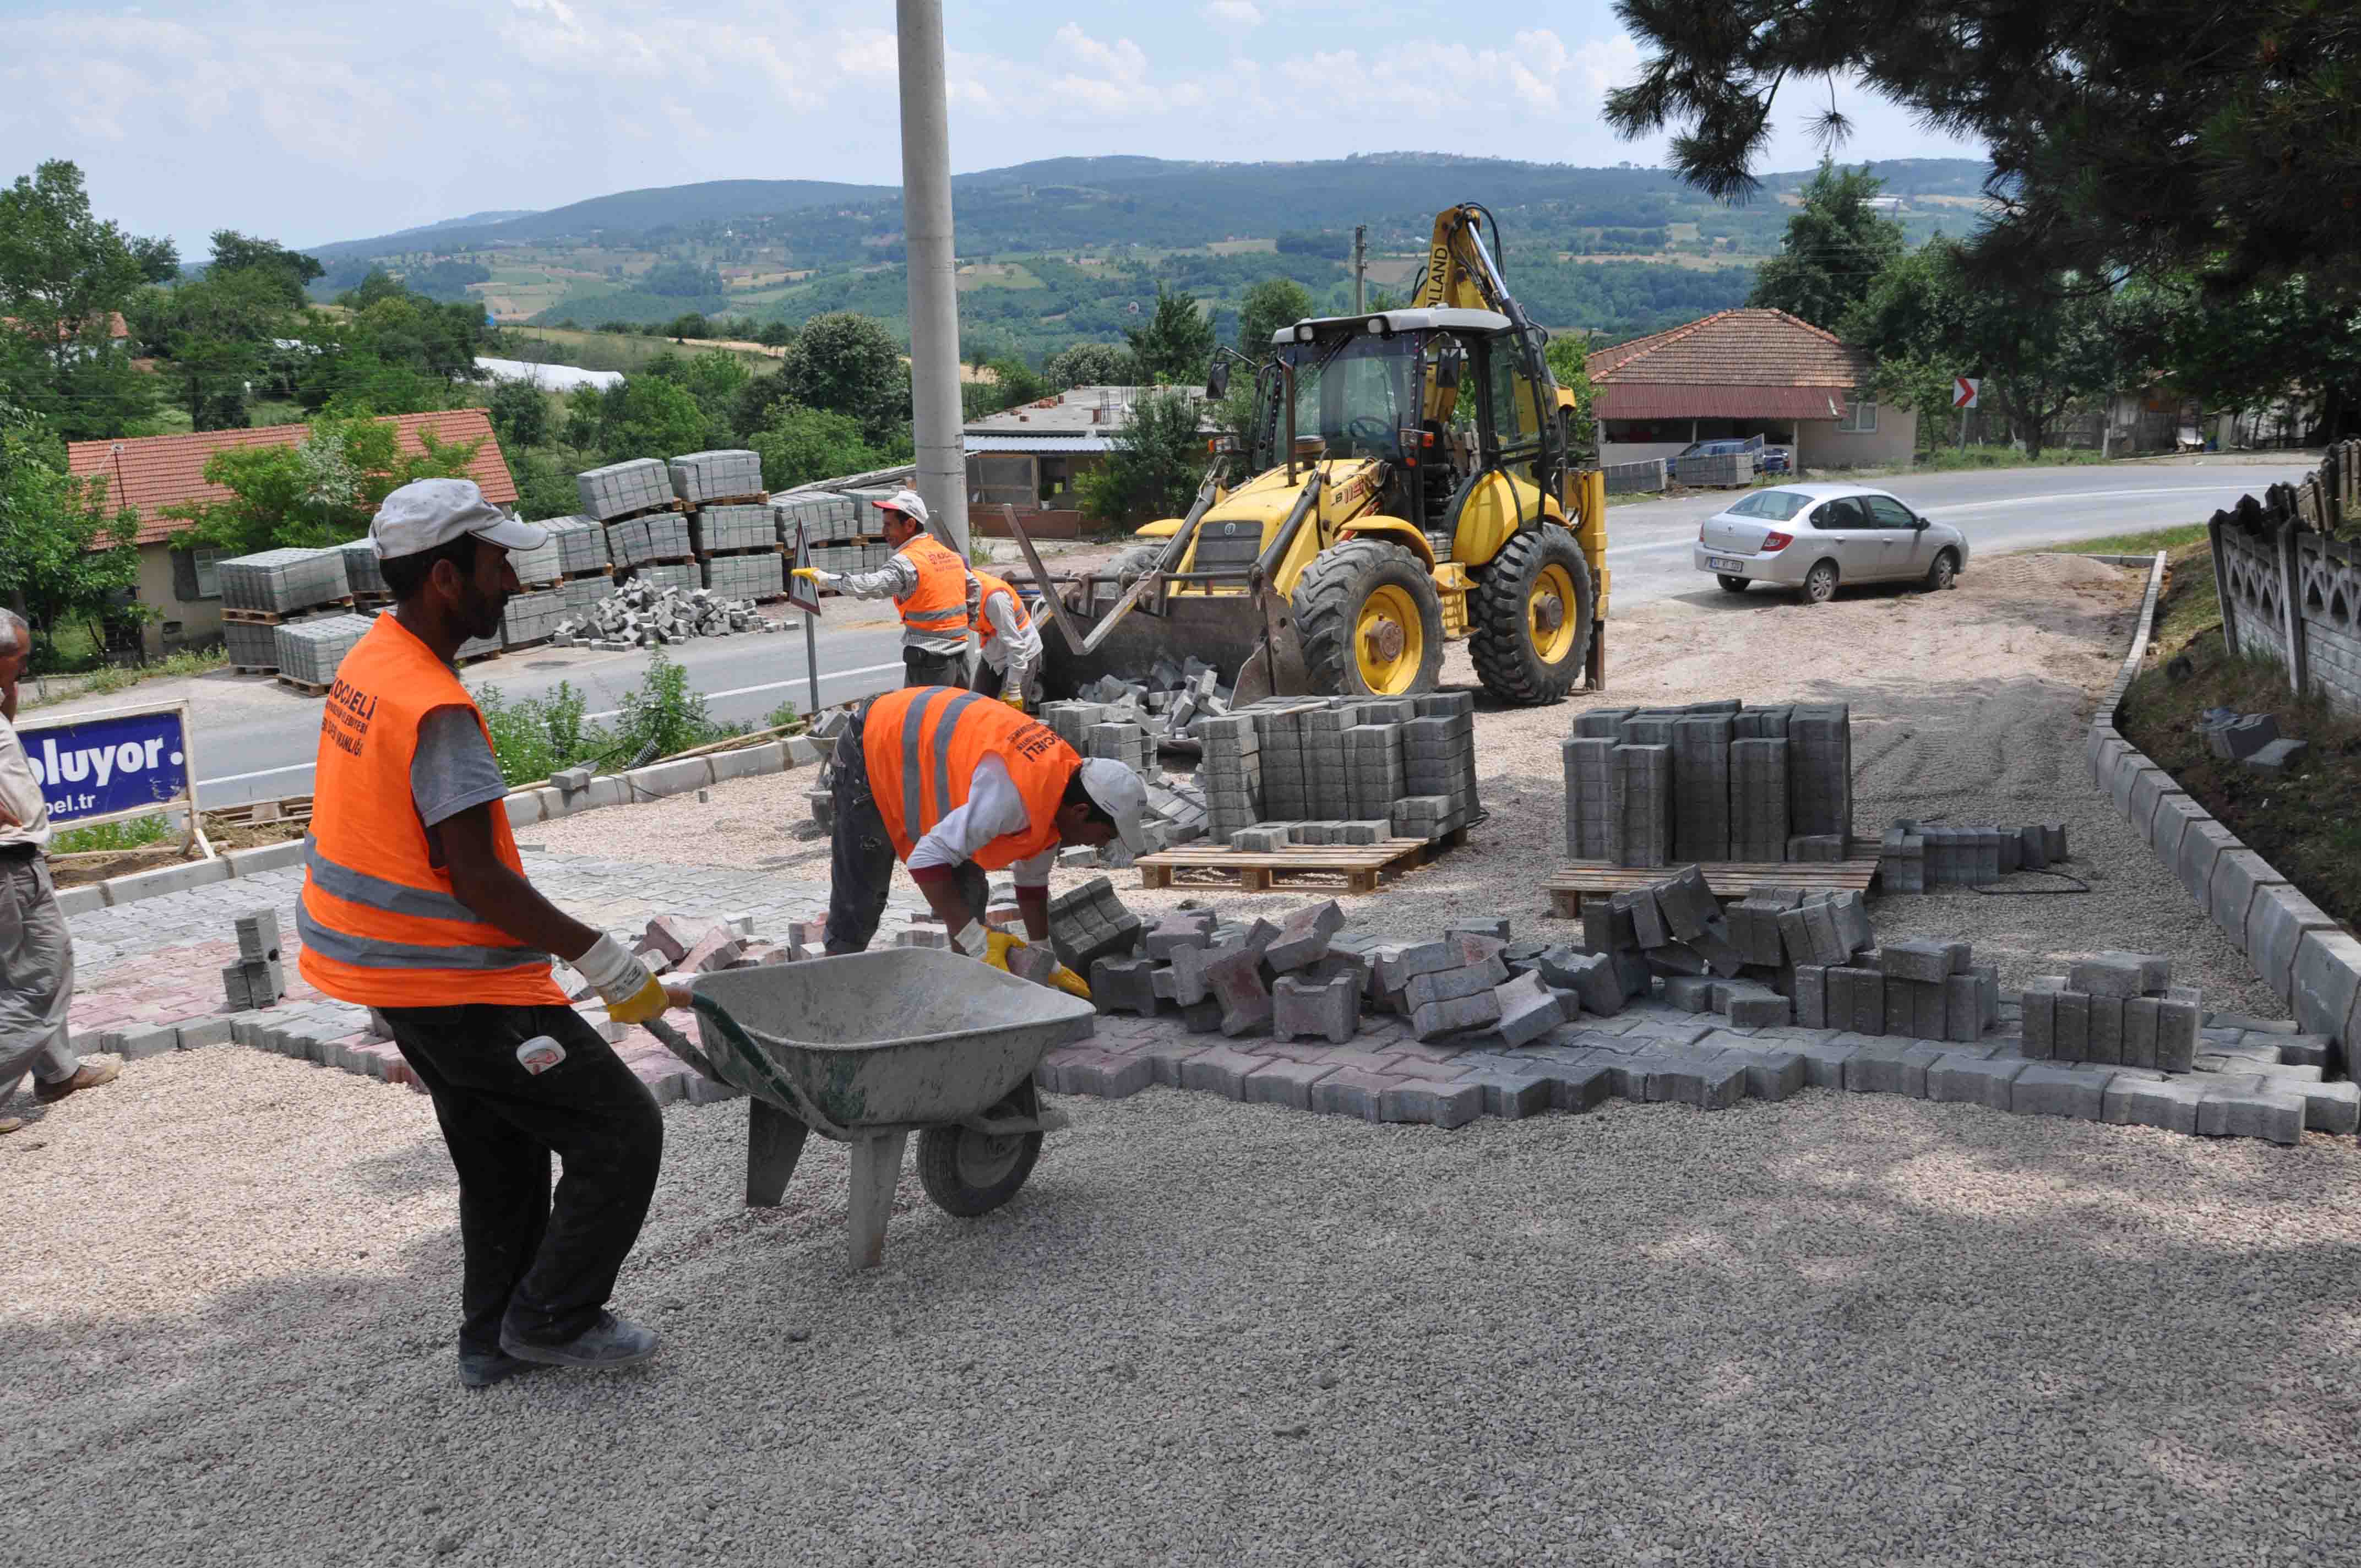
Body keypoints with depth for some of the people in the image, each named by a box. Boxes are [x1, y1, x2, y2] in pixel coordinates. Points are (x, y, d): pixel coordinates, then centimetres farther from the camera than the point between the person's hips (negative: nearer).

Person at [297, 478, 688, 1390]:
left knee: (500, 1154, 22)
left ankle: (493, 1339, 31)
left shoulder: (368, 661, 6)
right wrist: (611, 968, -20)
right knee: (620, 1133, 0)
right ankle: (553, 1319, 11)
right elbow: (476, 878, -26)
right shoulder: (435, 709, -24)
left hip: (380, 963, 10)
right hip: (454, 983, -10)